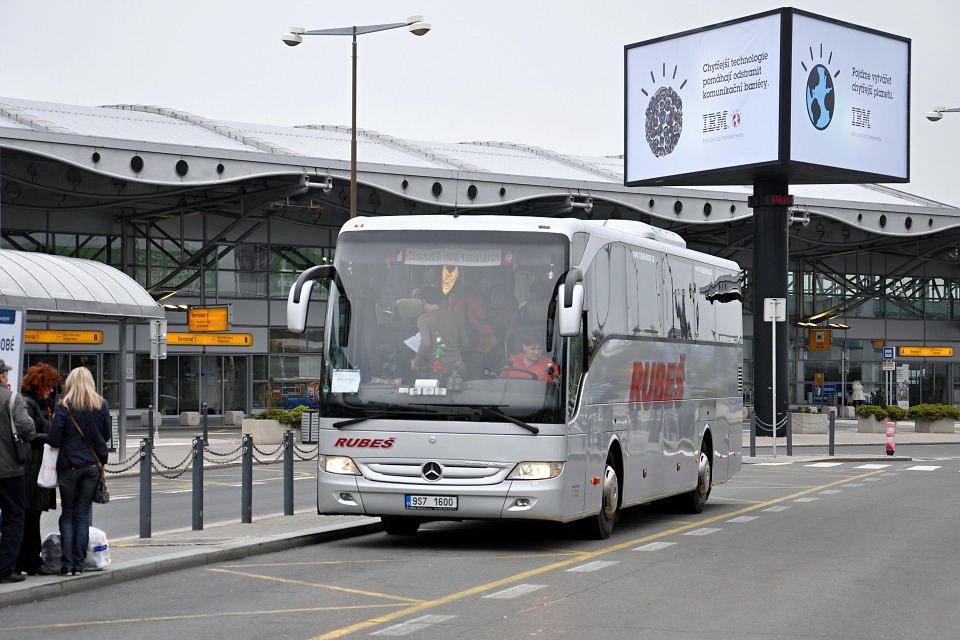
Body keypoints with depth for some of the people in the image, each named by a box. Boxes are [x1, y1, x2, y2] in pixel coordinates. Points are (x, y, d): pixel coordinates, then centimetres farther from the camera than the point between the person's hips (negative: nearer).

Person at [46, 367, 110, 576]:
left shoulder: (64, 407, -9)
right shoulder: (101, 405, 1)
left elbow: (54, 439, -11)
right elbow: (106, 435, 9)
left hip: (69, 465, -3)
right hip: (93, 465, 3)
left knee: (67, 514, 7)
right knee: (83, 514, 8)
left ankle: (66, 563, -1)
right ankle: (79, 563, 5)